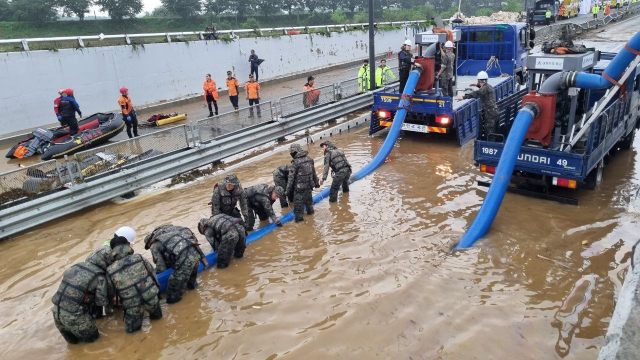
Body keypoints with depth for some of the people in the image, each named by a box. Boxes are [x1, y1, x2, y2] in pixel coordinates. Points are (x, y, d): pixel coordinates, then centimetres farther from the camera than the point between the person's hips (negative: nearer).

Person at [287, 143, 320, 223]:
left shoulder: (295, 163, -18)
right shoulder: (309, 159, 0)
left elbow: (291, 177, -15)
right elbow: (314, 173, 9)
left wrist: (288, 189, -8)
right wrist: (316, 183, 21)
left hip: (299, 187, -6)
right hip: (309, 185, 6)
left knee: (298, 203, 5)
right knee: (309, 199, 27)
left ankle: (299, 217, 11)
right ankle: (310, 211, 44)